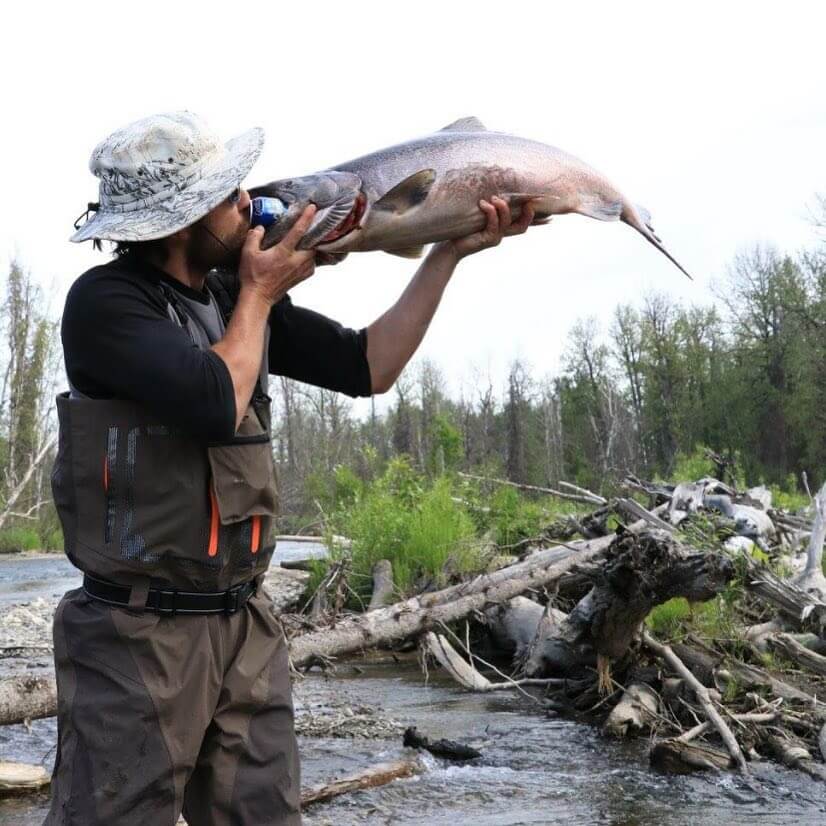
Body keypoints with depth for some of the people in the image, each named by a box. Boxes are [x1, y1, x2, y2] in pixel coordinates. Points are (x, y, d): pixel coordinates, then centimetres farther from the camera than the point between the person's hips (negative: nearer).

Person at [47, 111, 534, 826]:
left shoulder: (241, 296, 9)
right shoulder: (106, 300, -12)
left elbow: (366, 367, 8)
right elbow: (216, 404, -23)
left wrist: (449, 253, 4)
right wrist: (257, 296, -7)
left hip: (247, 629, 6)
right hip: (138, 635, -6)